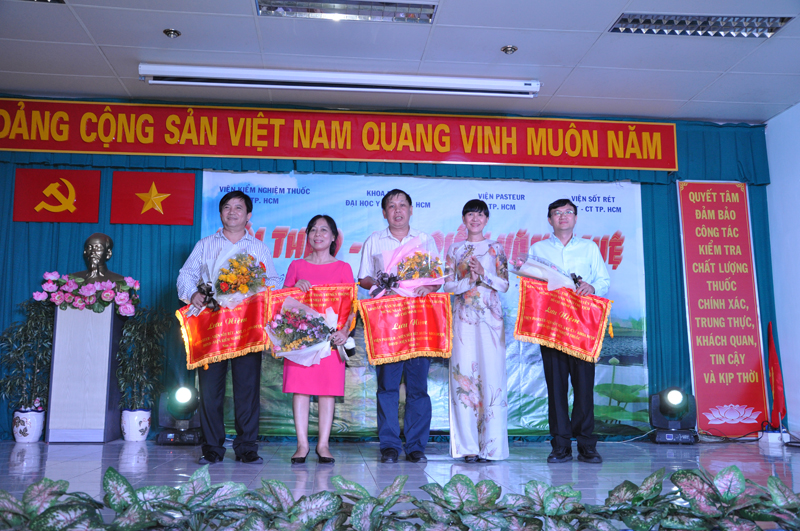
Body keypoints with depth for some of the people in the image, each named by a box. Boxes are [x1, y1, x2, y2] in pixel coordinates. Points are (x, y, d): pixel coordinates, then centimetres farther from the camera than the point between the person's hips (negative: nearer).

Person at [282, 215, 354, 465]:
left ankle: (323, 444, 7)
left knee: (328, 388, 0)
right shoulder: (297, 266, 13)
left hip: (330, 335, -1)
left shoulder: (343, 268, 9)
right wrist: (297, 286, -7)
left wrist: (345, 331, -12)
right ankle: (302, 444, 4)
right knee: (300, 386, -2)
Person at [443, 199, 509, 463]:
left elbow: (504, 284, 5)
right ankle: (468, 446, 1)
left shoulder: (496, 249, 12)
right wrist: (469, 279, -12)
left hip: (490, 317, 0)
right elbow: (448, 285, 5)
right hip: (464, 318, 0)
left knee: (492, 376, -6)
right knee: (464, 376, -5)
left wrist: (483, 275, -12)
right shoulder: (455, 249, 13)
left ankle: (491, 445, 0)